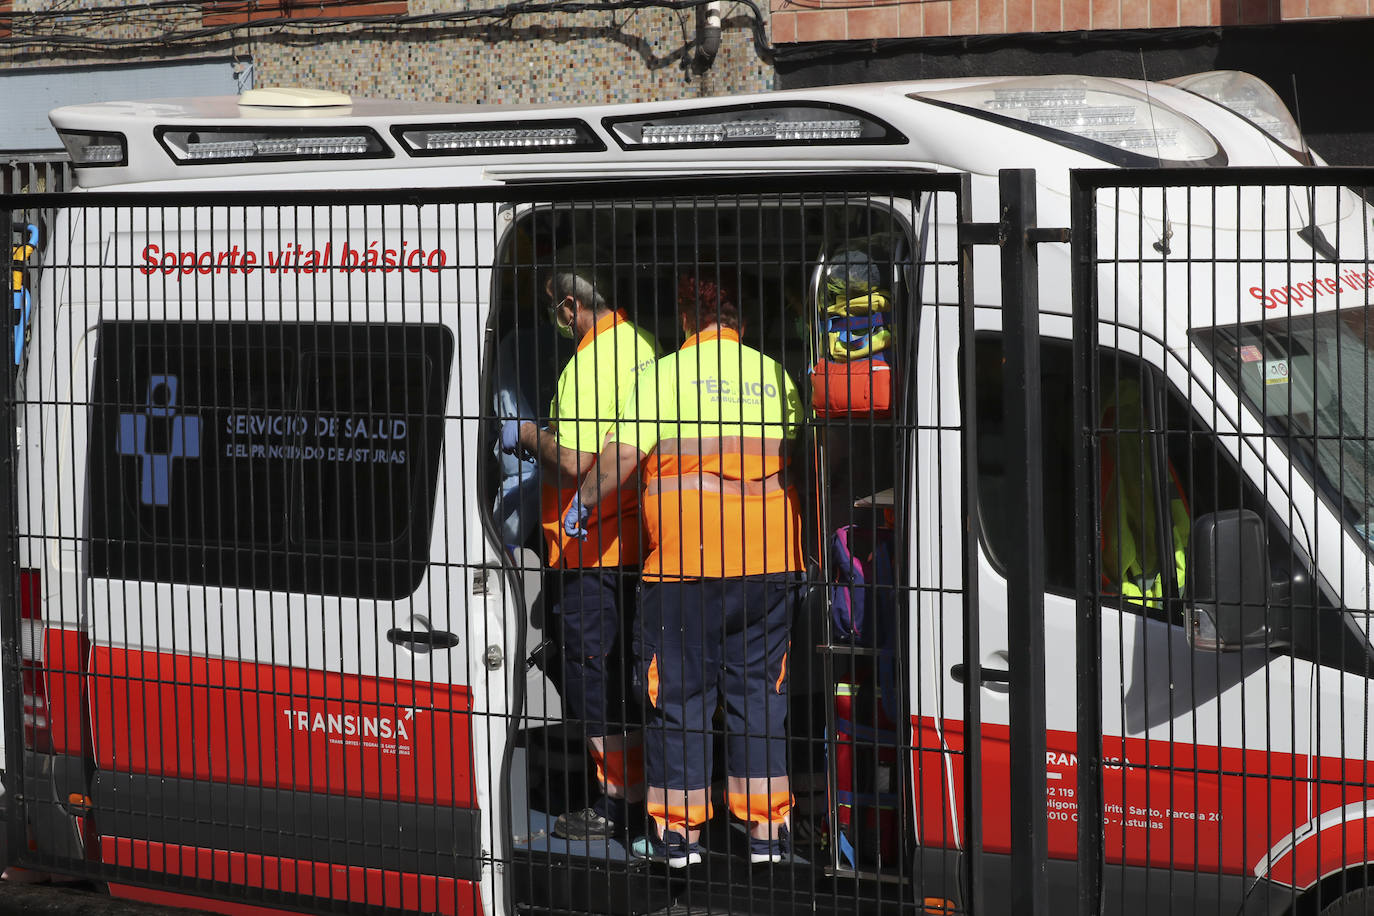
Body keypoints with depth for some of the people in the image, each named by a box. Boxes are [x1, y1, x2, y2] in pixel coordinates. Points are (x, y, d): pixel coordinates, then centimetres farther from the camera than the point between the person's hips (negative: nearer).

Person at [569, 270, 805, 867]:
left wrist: (583, 504, 8)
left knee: (679, 693, 5)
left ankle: (678, 830, 8)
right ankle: (766, 830, 11)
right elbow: (799, 459, 14)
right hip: (769, 566, 4)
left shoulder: (669, 375, -5)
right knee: (760, 690, 10)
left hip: (685, 567, -4)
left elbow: (618, 456, -9)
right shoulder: (775, 377, 8)